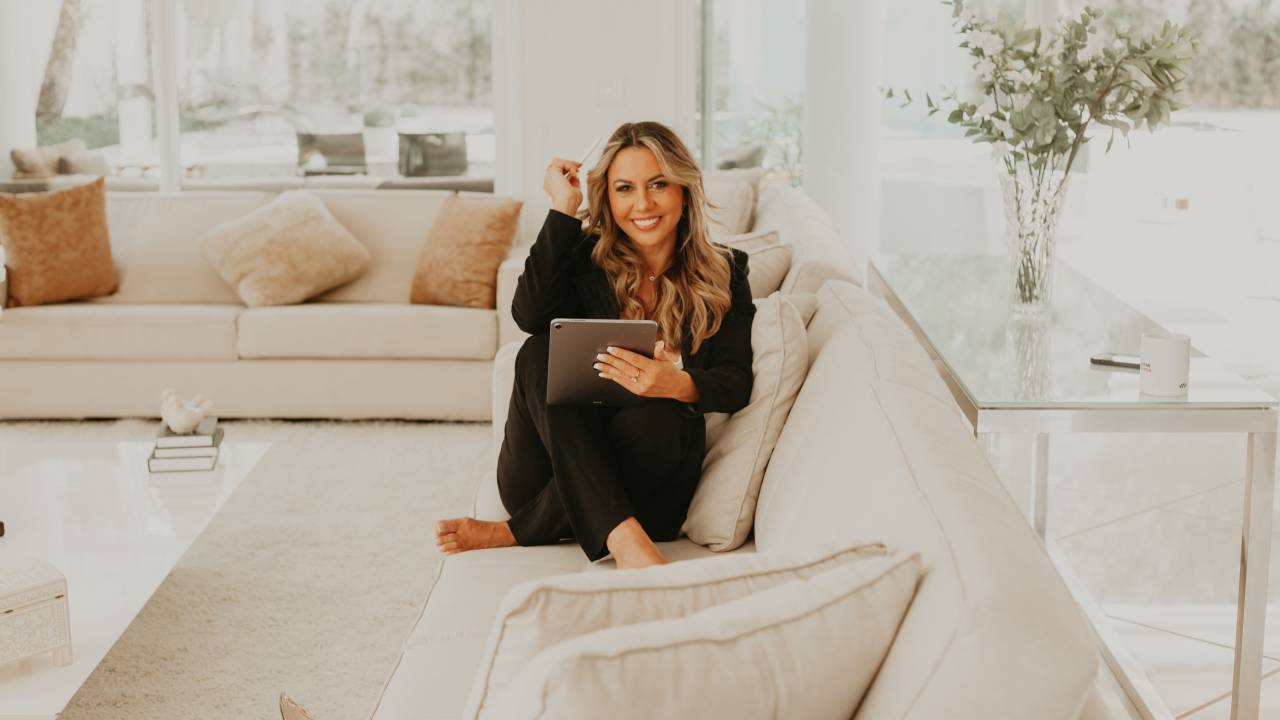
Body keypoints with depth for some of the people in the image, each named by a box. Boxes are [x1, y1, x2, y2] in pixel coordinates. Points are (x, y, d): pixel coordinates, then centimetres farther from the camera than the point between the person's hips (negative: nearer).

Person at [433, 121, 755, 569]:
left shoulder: (724, 272, 5)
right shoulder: (585, 258, 5)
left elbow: (736, 383, -6)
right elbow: (531, 316, -16)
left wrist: (679, 385, -29)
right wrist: (563, 210, -11)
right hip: (550, 474, 1)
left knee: (655, 420, -34)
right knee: (540, 352, -26)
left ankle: (515, 533, -21)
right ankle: (623, 540, -38)